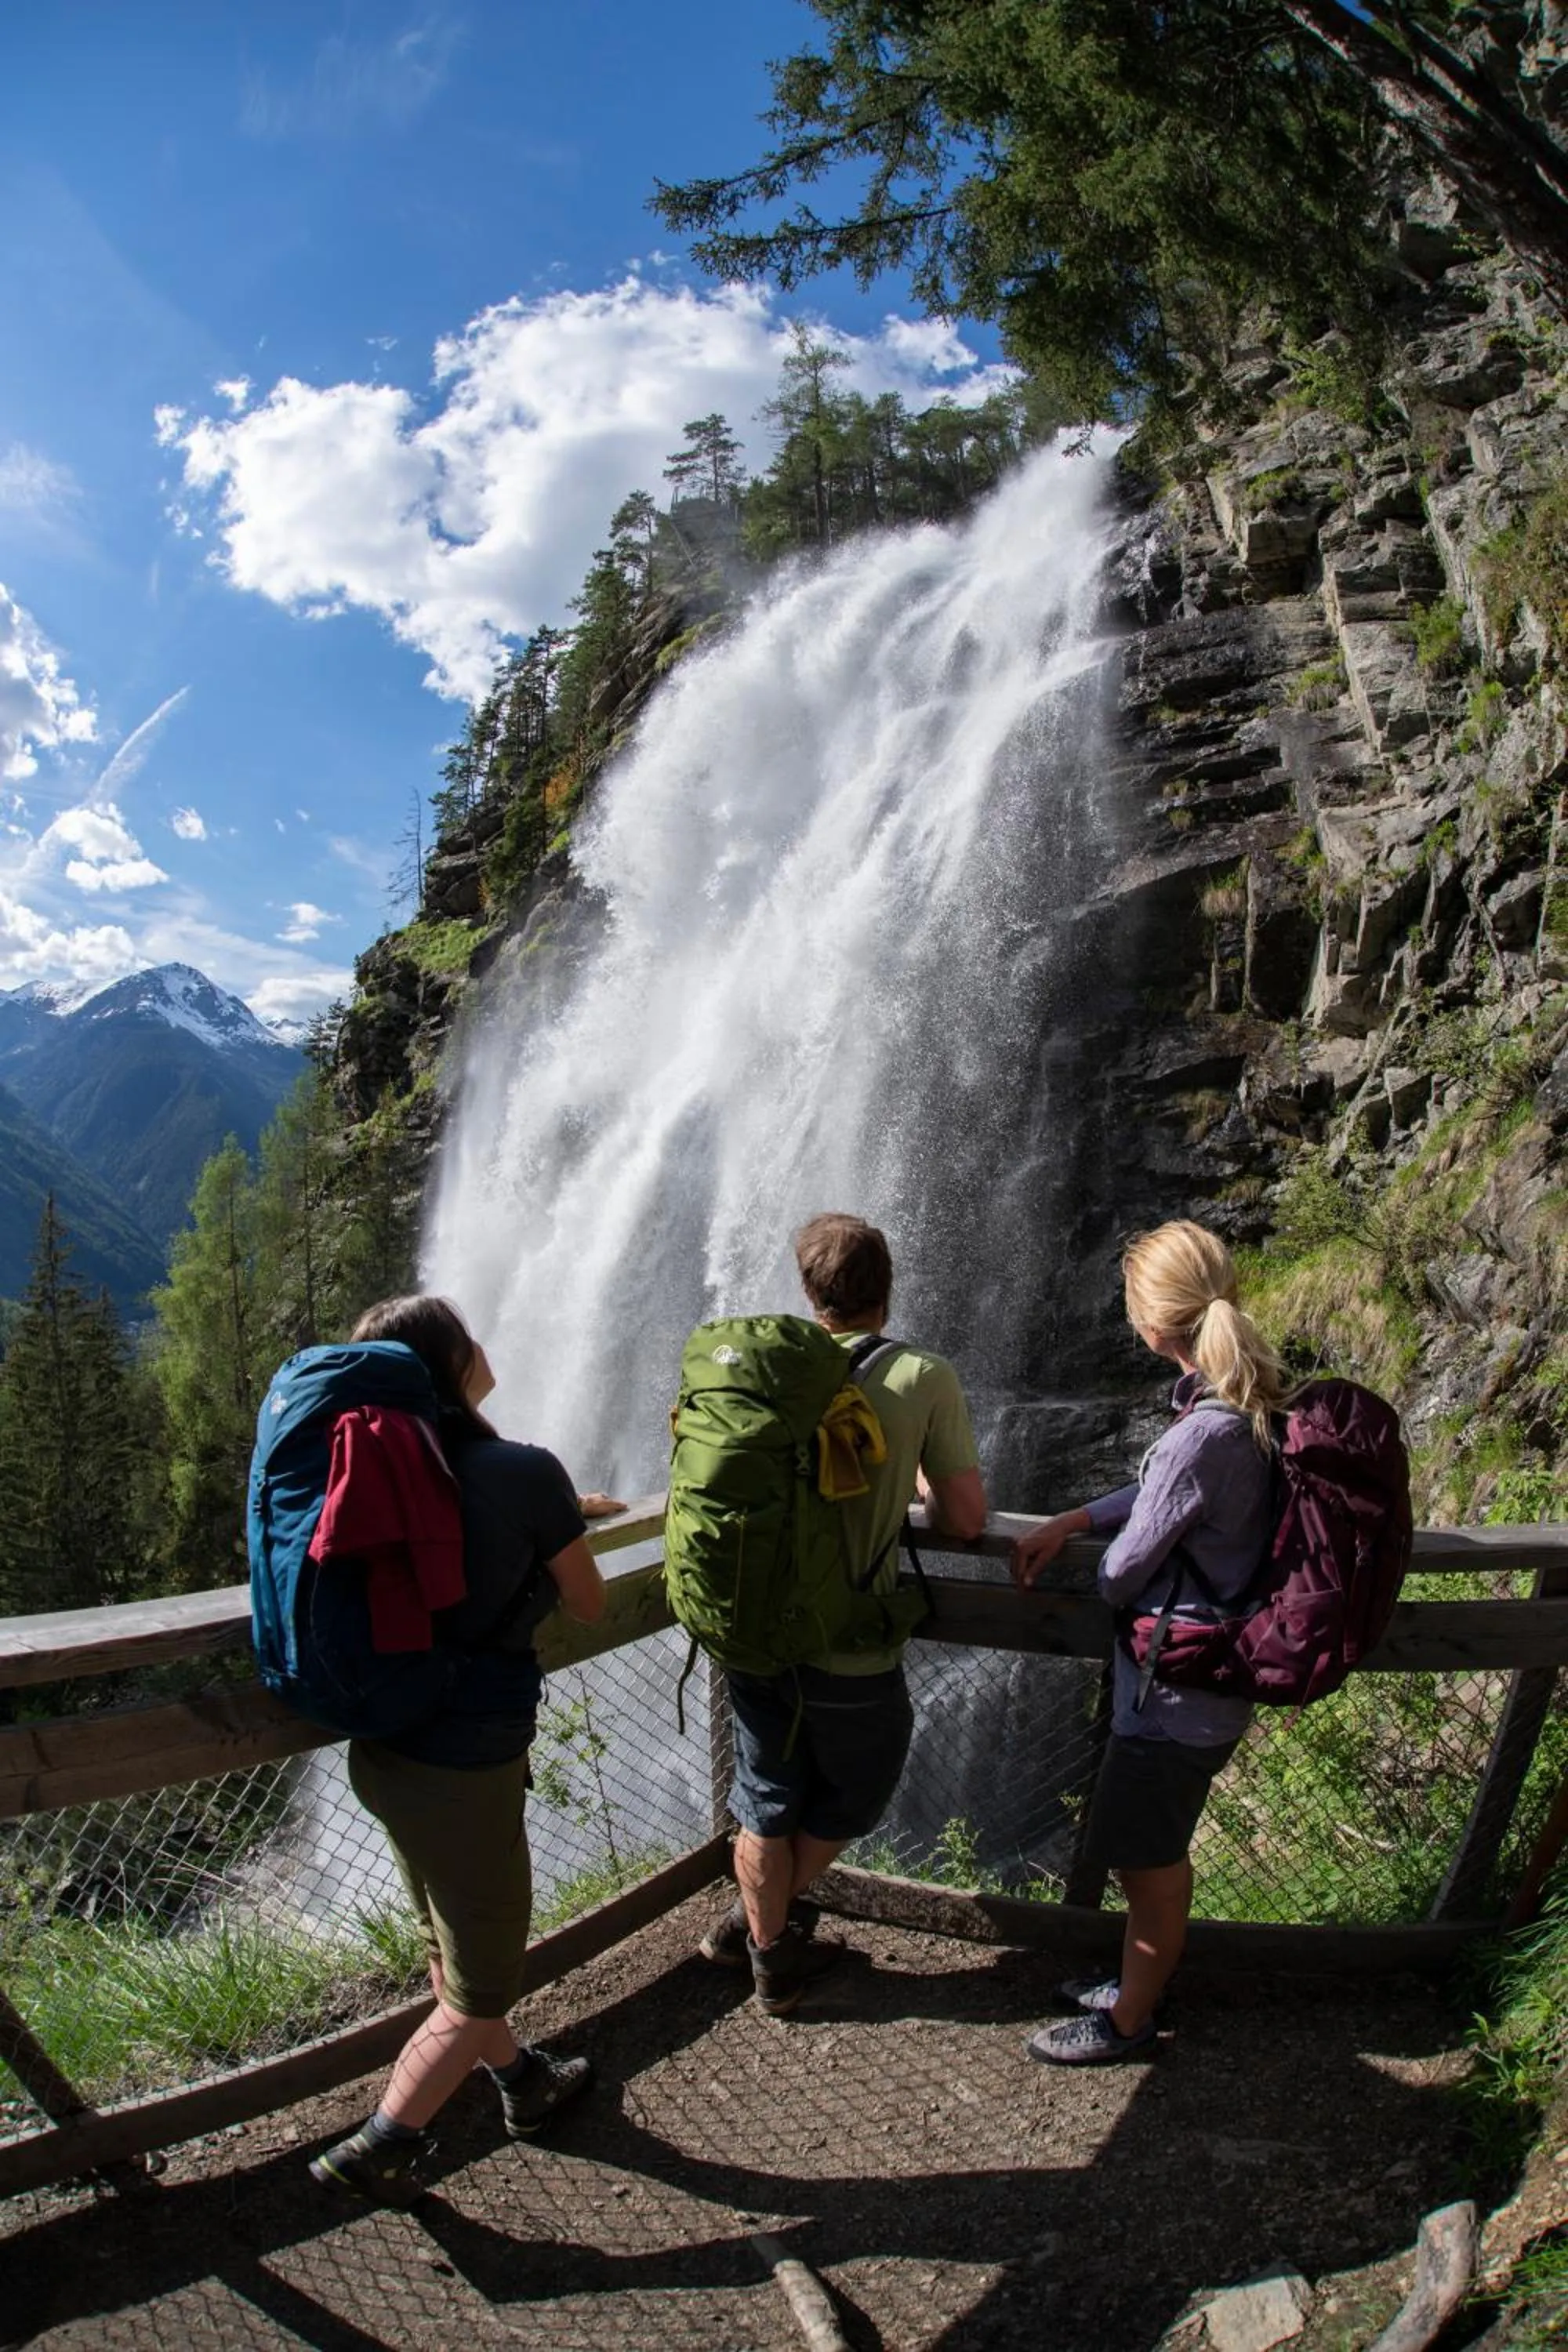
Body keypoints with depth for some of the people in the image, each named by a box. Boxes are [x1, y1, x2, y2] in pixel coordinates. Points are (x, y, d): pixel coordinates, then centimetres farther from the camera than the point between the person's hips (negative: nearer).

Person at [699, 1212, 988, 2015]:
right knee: (850, 1800, 25)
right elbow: (965, 1520, -10)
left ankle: (772, 1955, 37)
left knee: (767, 1804, 22)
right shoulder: (923, 1378, -12)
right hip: (849, 1654, -3)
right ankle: (753, 1924, 35)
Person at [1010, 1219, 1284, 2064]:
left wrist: (1105, 1575, 2)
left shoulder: (1205, 1435, -32)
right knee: (1159, 1855, 26)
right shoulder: (1253, 1404, -4)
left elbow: (1123, 1573, -21)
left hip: (1176, 1698, -8)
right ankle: (1138, 1982, 47)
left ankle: (1129, 2020, 36)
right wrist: (1067, 1522, 5)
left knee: (1149, 1863, 14)